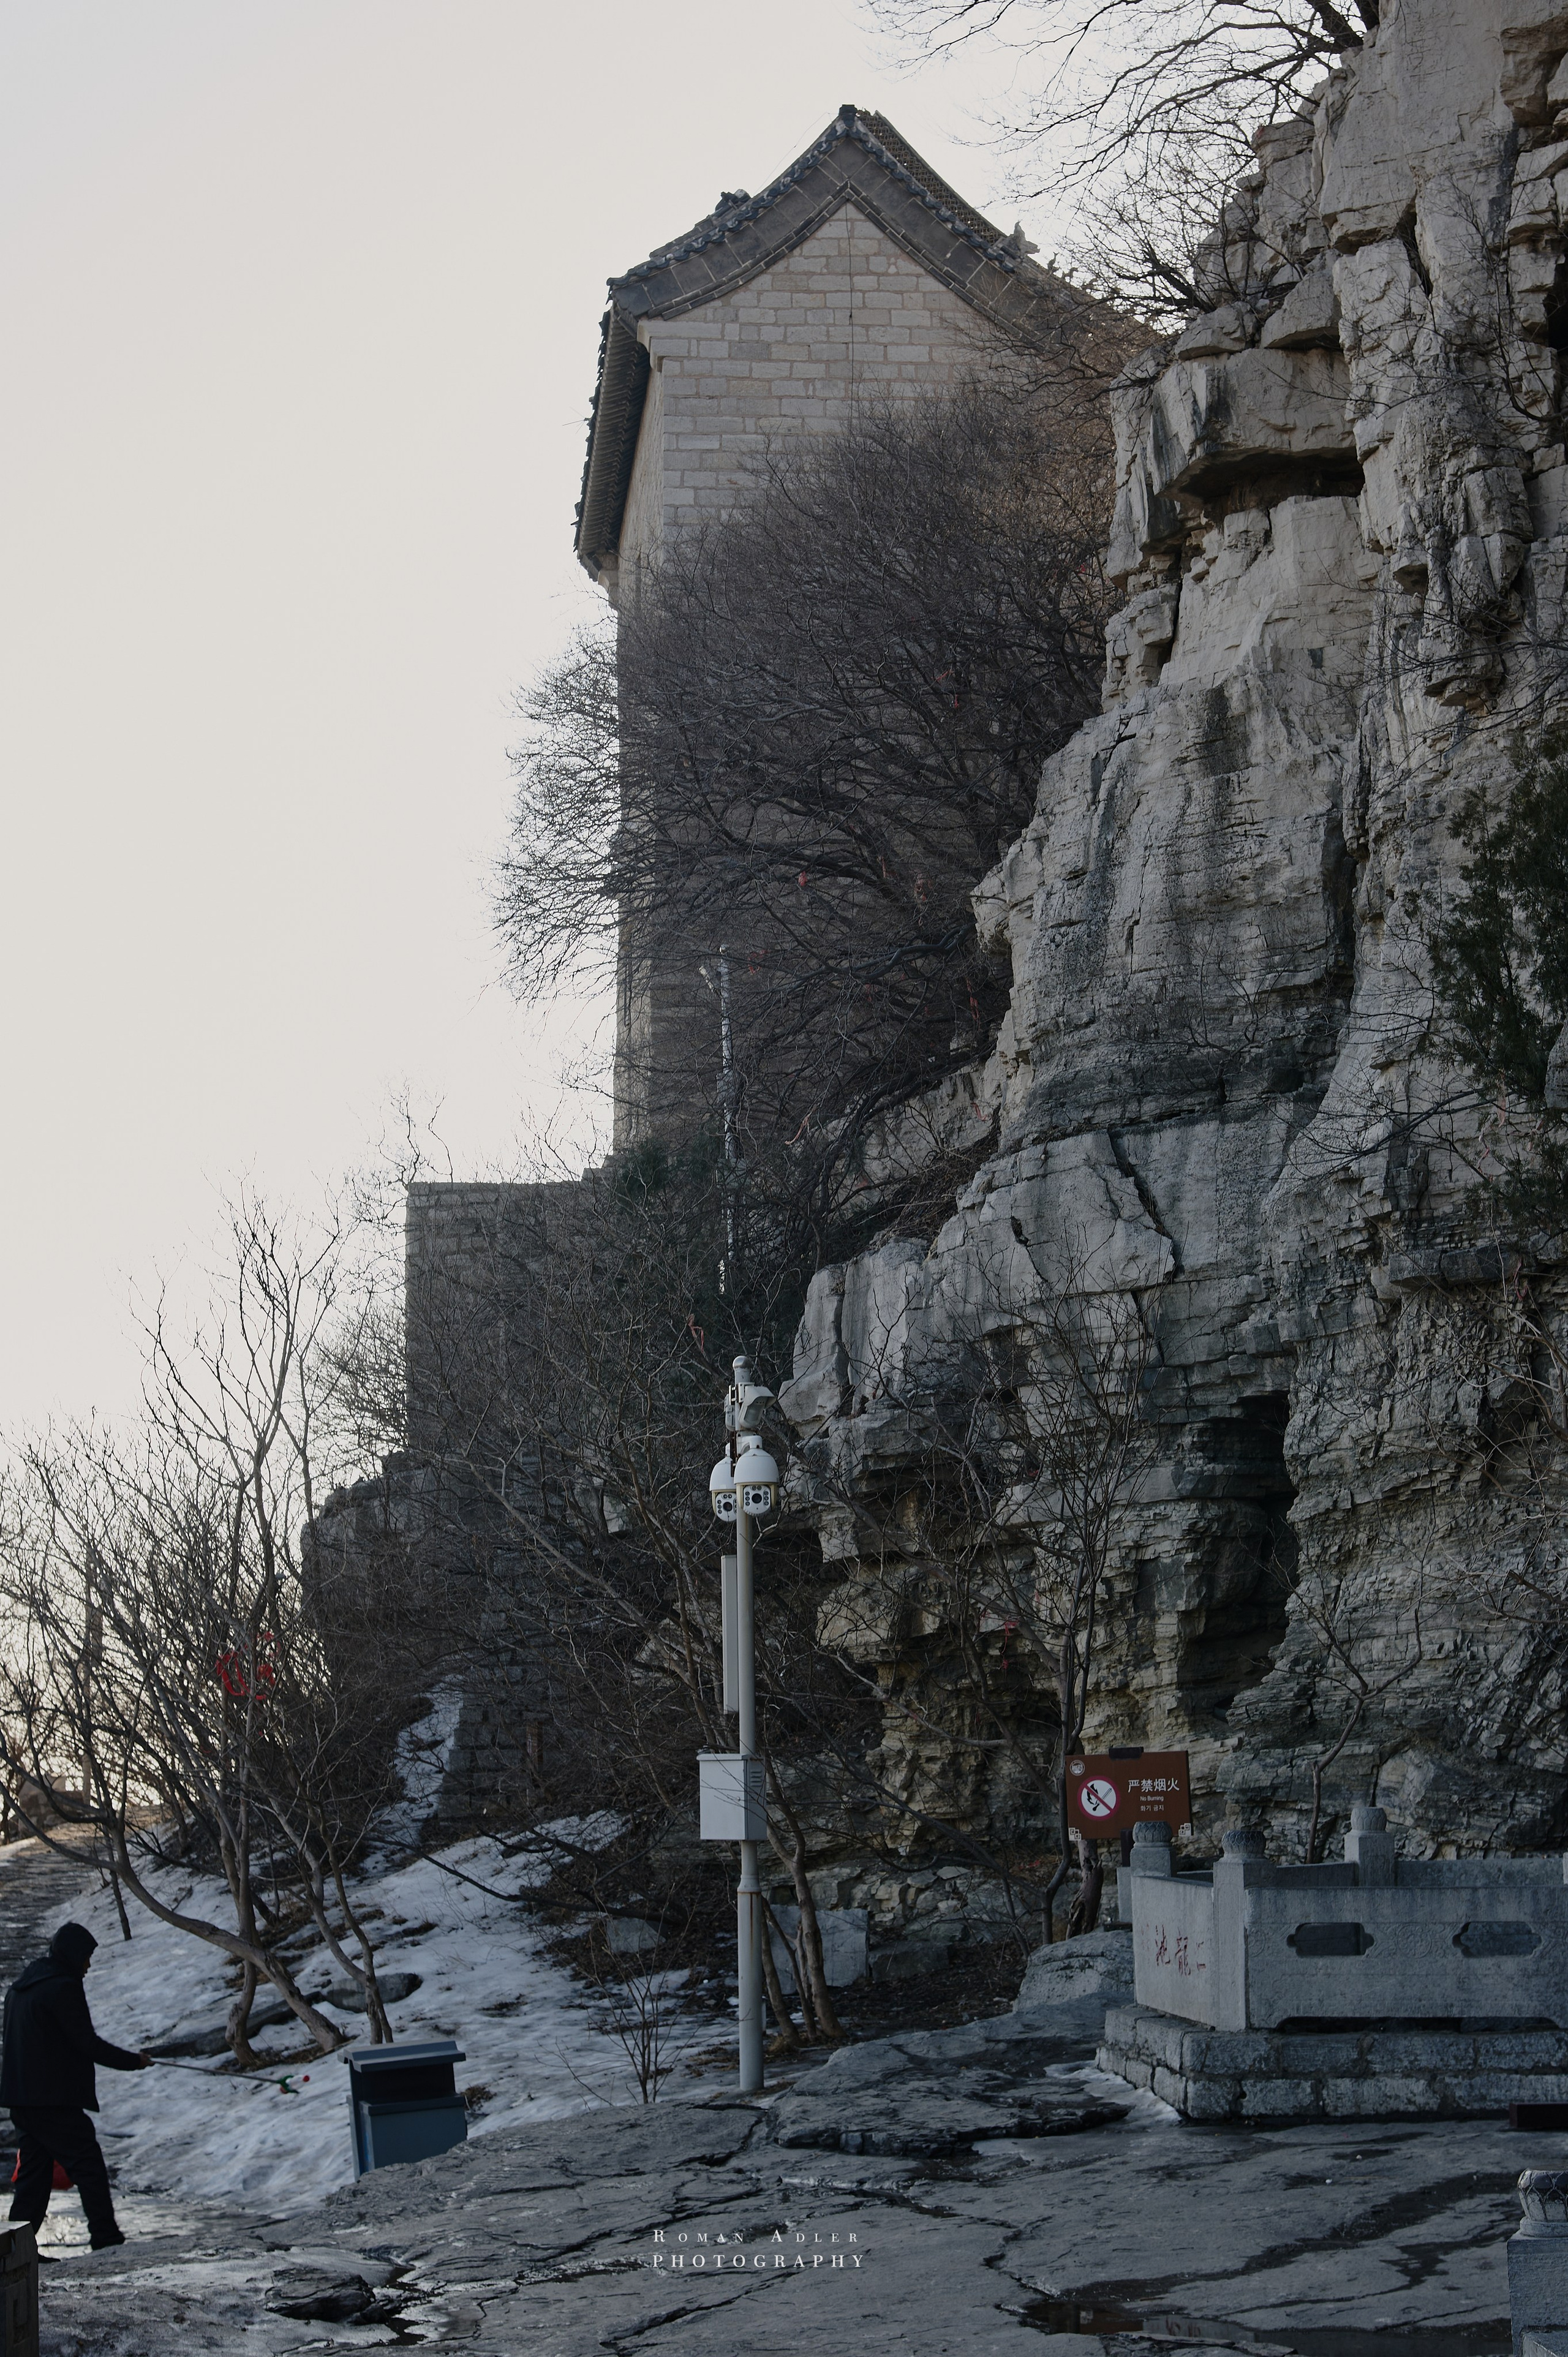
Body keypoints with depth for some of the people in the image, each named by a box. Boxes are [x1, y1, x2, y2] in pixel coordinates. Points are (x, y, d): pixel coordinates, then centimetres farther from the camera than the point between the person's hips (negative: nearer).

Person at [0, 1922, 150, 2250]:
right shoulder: (64, 1988, -12)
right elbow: (87, 2043, -14)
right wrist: (134, 2061, -3)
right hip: (54, 2100, -9)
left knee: (34, 2168, 11)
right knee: (88, 2163, -4)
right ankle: (105, 2235, -7)